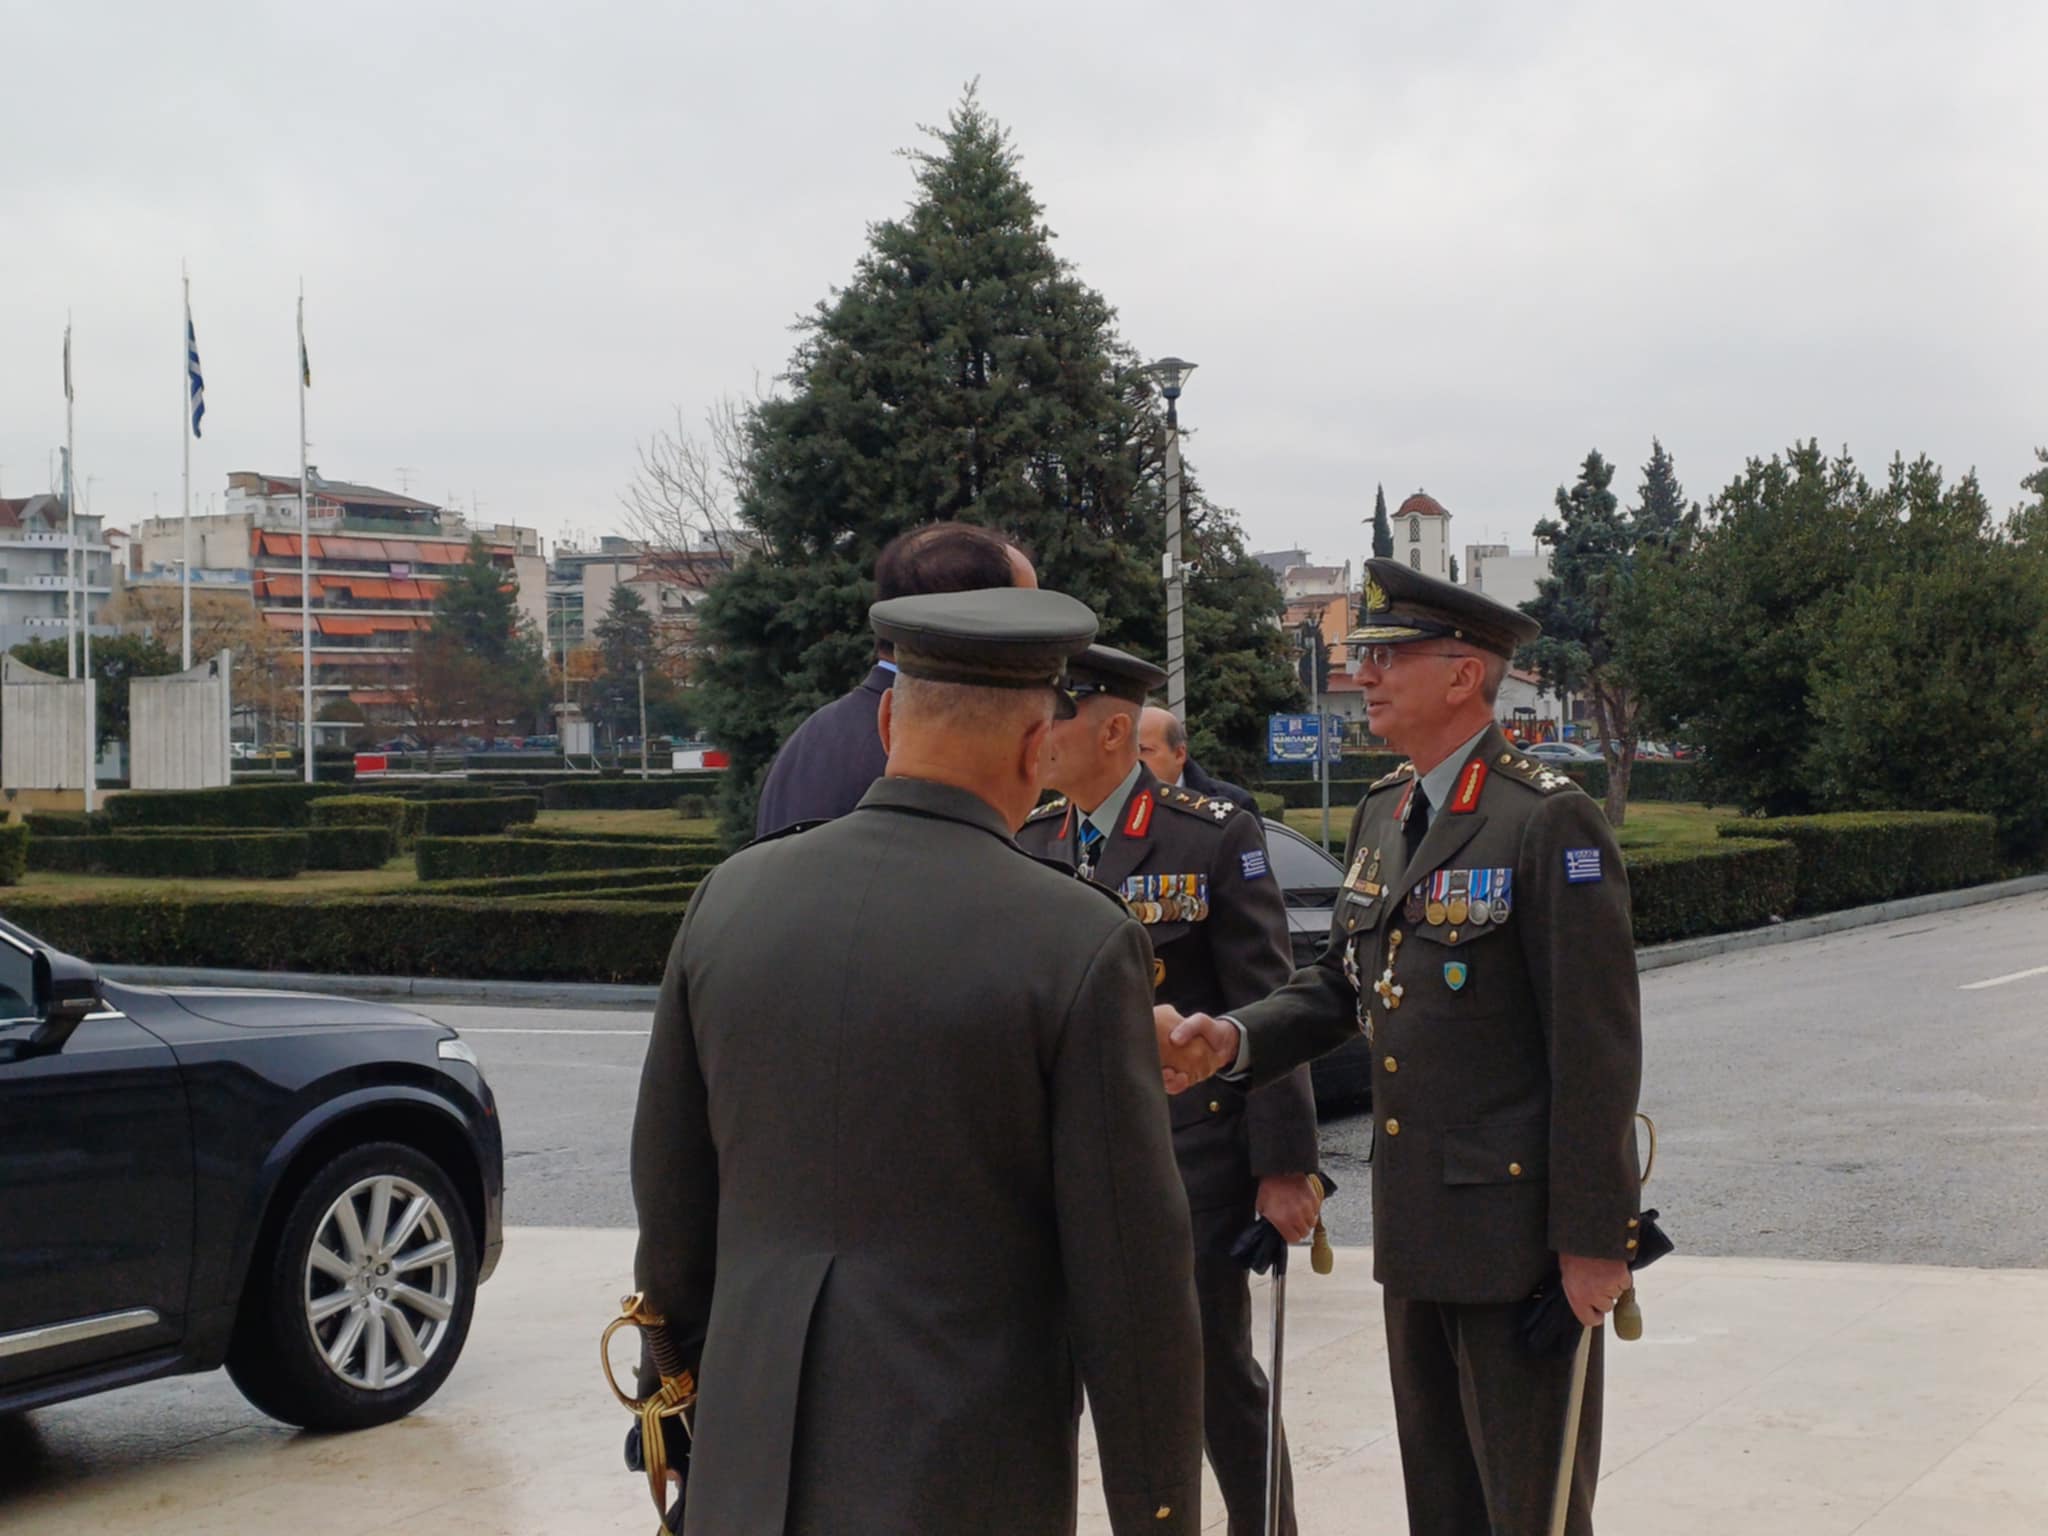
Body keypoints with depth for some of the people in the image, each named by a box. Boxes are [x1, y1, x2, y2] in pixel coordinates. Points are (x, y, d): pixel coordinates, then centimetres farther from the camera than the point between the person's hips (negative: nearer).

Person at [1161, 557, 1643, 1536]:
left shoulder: (1548, 821, -15)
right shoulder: (1382, 813, 11)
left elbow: (1597, 1043, -17)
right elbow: (1342, 980, 17)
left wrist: (1594, 1237, -18)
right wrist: (1235, 1039, -3)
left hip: (1519, 1223, -8)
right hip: (1415, 1226, 8)